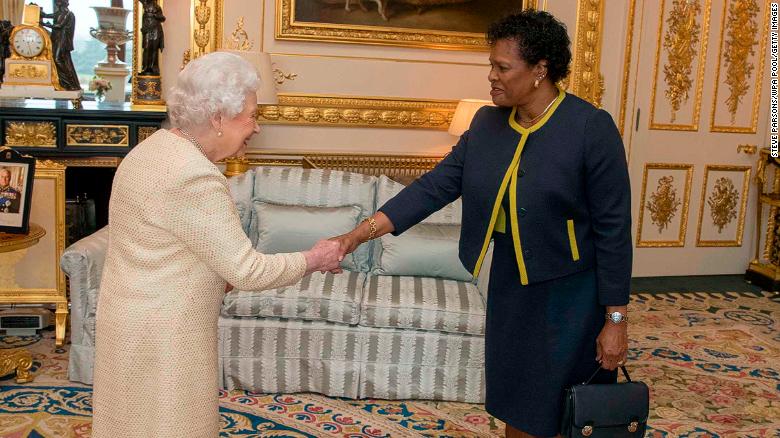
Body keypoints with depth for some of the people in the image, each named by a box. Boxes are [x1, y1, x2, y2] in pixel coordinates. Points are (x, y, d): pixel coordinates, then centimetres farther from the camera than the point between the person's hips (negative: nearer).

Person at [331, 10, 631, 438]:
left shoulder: (591, 128, -17)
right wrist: (360, 233, -14)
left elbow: (613, 228, -15)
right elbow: (438, 183, -4)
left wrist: (616, 320, -14)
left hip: (571, 292, -5)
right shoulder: (487, 123, -1)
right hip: (510, 284, 5)